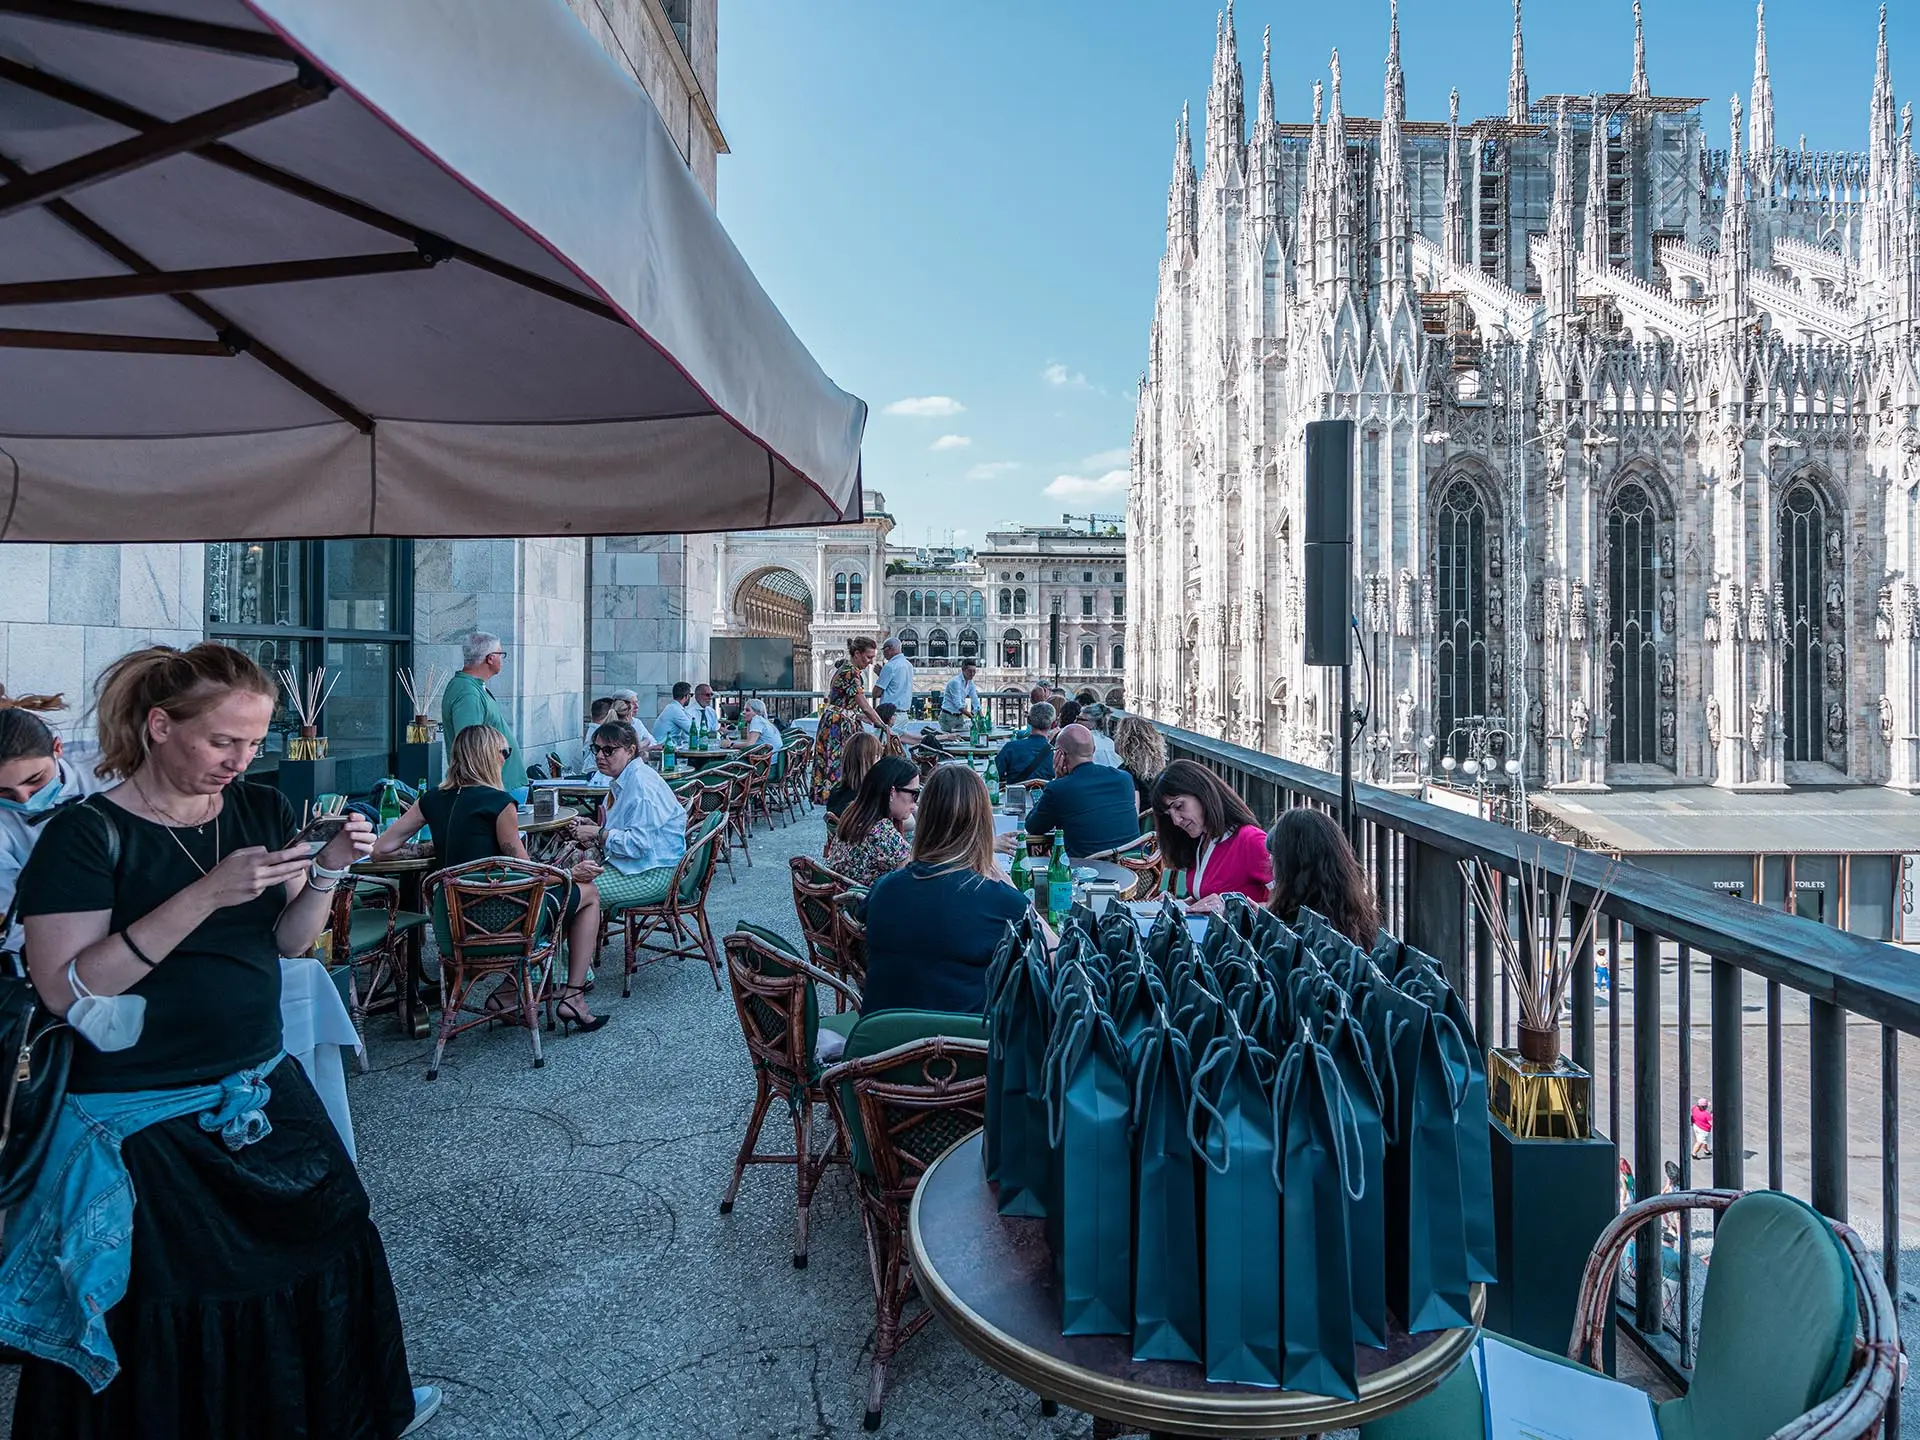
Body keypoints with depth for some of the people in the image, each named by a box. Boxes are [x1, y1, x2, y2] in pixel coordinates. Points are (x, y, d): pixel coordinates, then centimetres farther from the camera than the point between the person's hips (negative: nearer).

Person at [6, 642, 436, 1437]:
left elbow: (290, 941, 3)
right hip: (144, 1119, -5)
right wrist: (208, 894, -30)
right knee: (173, 1319, 7)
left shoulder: (262, 810, 1)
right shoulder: (86, 834, -14)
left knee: (325, 1256, 16)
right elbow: (64, 989, -22)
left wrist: (328, 870, -16)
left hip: (266, 1093, 5)